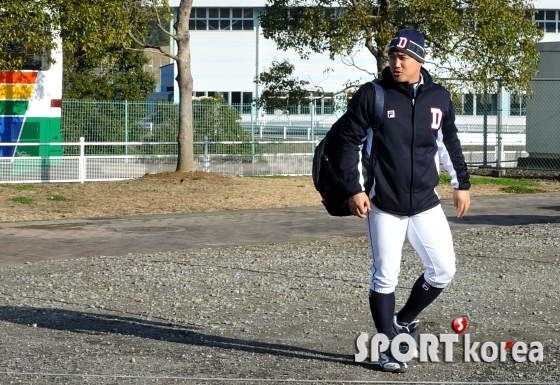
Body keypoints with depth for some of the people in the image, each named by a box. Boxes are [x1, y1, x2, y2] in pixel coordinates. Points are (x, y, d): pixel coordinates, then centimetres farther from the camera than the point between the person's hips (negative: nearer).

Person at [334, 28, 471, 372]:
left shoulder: (440, 98, 3)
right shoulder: (372, 96, -8)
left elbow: (450, 142, 17)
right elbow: (349, 142, -5)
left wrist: (462, 183, 17)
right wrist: (355, 189, -11)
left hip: (426, 204, 4)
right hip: (383, 205, -4)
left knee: (444, 269, 2)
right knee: (386, 277, -2)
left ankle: (404, 320, 25)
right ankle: (389, 348, 11)